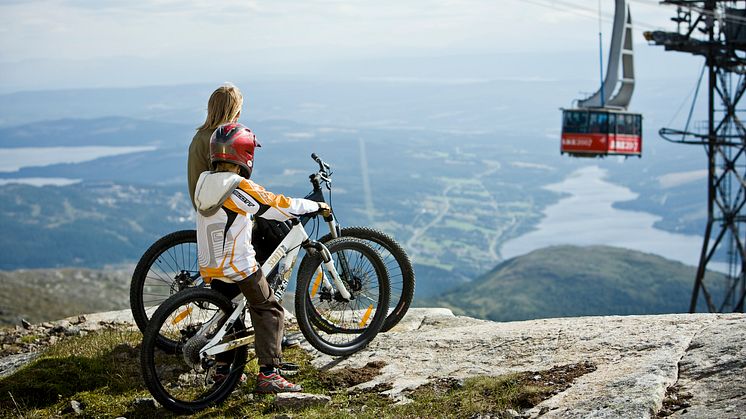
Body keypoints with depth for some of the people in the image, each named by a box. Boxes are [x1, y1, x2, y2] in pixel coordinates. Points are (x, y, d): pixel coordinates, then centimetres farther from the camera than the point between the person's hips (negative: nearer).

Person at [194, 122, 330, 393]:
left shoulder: (203, 183, 3)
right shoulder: (241, 188, -18)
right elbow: (280, 206, -10)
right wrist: (317, 206, 3)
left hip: (210, 267, 7)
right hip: (240, 267, -7)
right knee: (269, 312, 3)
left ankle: (223, 367, 28)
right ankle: (268, 374, -4)